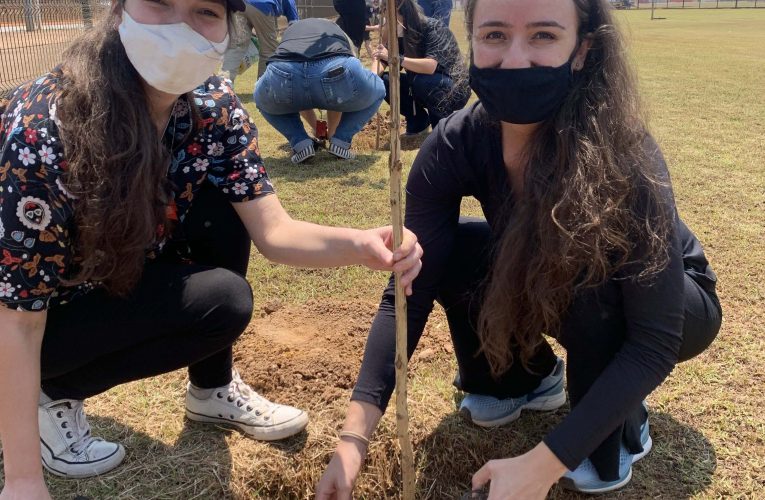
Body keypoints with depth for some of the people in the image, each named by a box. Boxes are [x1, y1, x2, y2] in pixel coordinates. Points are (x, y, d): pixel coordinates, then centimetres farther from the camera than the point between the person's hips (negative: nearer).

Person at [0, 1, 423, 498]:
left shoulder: (214, 107, -15)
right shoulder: (43, 127, -33)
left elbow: (273, 231, -18)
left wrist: (359, 244, -39)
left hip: (127, 270, 6)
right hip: (51, 314, -6)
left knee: (223, 212, -17)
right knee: (221, 302, -24)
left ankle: (214, 389, 4)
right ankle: (53, 395, -2)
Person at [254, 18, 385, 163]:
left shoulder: (290, 31, 43)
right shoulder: (339, 32, 42)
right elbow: (339, 96, 48)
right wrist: (331, 132, 63)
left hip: (284, 72, 1)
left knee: (263, 100, 39)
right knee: (377, 91, 34)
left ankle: (300, 144, 17)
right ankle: (341, 142, 19)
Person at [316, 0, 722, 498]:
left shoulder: (624, 157, -35)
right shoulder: (456, 143, -23)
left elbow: (654, 342, -32)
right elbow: (410, 293, -23)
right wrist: (356, 433, -33)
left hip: (674, 302, -3)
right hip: (554, 290, 4)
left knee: (590, 279, -35)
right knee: (448, 251, -18)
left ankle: (619, 431, -6)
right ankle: (528, 376, 9)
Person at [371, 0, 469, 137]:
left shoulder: (434, 29, -24)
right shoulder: (398, 35, -6)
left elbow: (430, 66, -38)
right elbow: (380, 59, -8)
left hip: (454, 90, -6)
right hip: (424, 90, 6)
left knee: (420, 80, -35)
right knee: (385, 81, -11)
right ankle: (418, 120, 6)